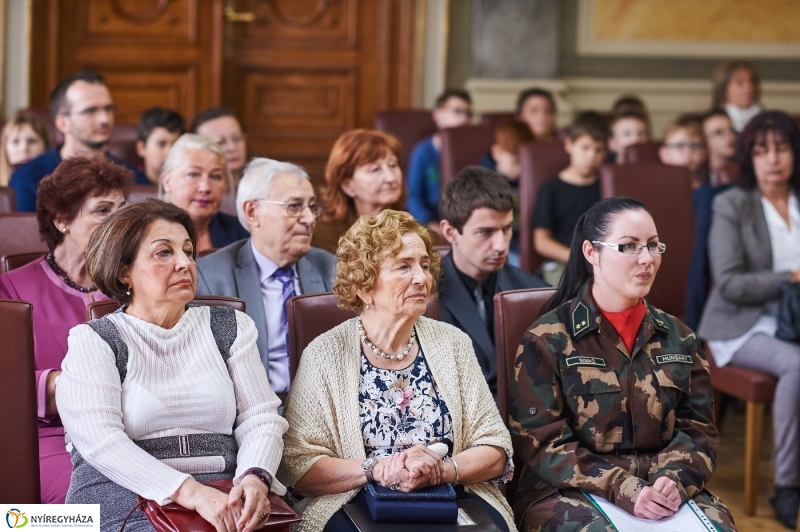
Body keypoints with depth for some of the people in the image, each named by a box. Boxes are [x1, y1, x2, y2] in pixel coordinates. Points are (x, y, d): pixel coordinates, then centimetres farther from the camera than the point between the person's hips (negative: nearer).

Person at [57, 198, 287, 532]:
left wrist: (255, 479, -14)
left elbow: (261, 420, 9)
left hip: (224, 503, 4)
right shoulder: (92, 341, 5)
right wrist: (190, 492, -22)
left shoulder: (230, 328, 17)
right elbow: (101, 441, -9)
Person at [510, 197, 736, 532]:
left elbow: (697, 428, 10)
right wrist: (621, 489, -18)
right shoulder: (547, 340, -1)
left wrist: (674, 480, -12)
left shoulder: (678, 338, 13)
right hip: (571, 492, -3)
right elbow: (541, 440, -7)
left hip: (663, 490, 4)